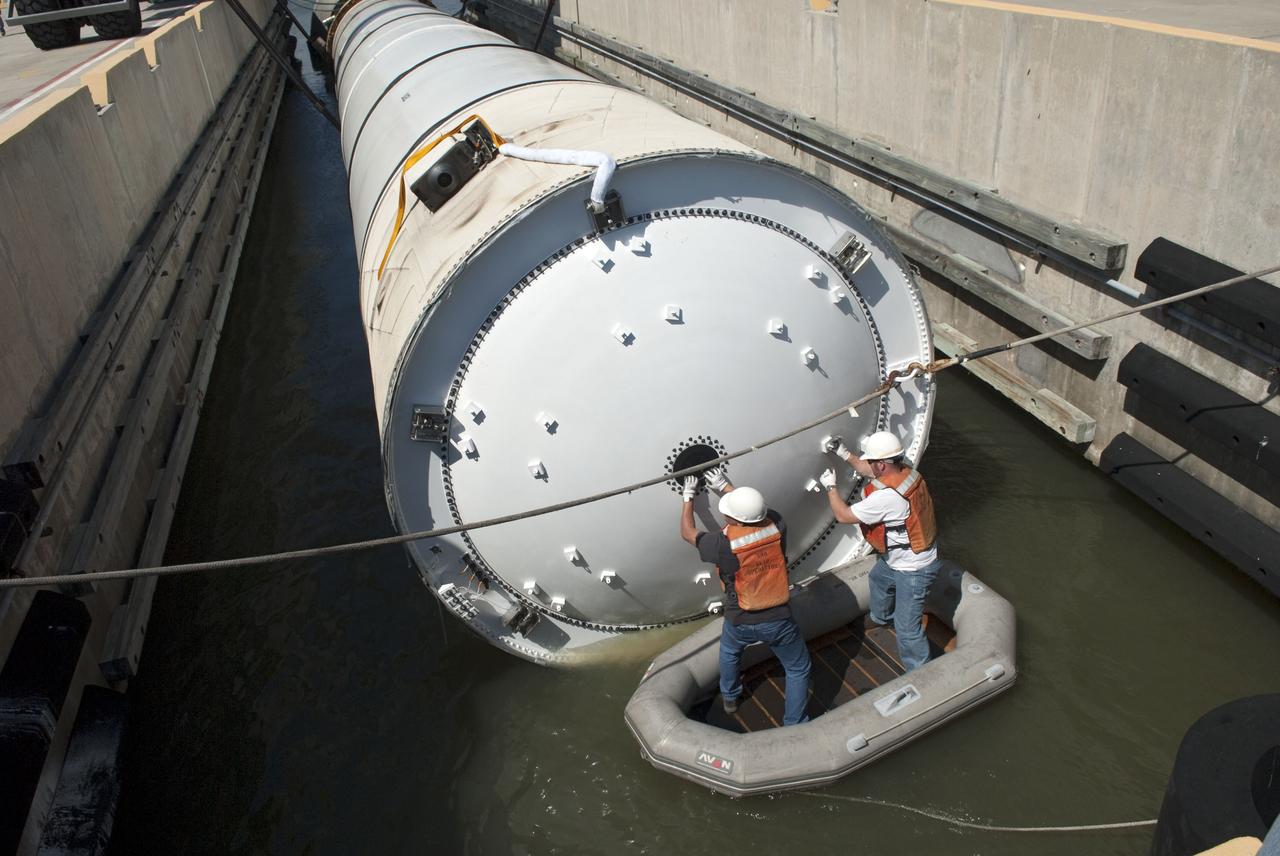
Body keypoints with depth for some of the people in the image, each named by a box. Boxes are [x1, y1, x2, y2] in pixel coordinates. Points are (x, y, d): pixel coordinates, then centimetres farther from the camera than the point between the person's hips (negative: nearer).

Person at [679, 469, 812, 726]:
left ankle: (729, 697, 54)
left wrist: (688, 497, 7)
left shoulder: (723, 544, -25)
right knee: (798, 669, 21)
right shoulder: (776, 528, -18)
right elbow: (755, 505, 5)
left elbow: (687, 532, -6)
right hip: (779, 620, 0)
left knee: (729, 651, 34)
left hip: (740, 622, 0)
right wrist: (725, 487, 15)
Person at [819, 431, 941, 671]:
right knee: (879, 578, 37)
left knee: (907, 629, -2)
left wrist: (830, 486, -9)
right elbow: (868, 471, 13)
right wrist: (844, 453, 8)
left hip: (913, 570, -11)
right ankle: (881, 616, 65)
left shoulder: (886, 497, -37)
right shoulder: (905, 473, -10)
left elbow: (843, 515, -24)